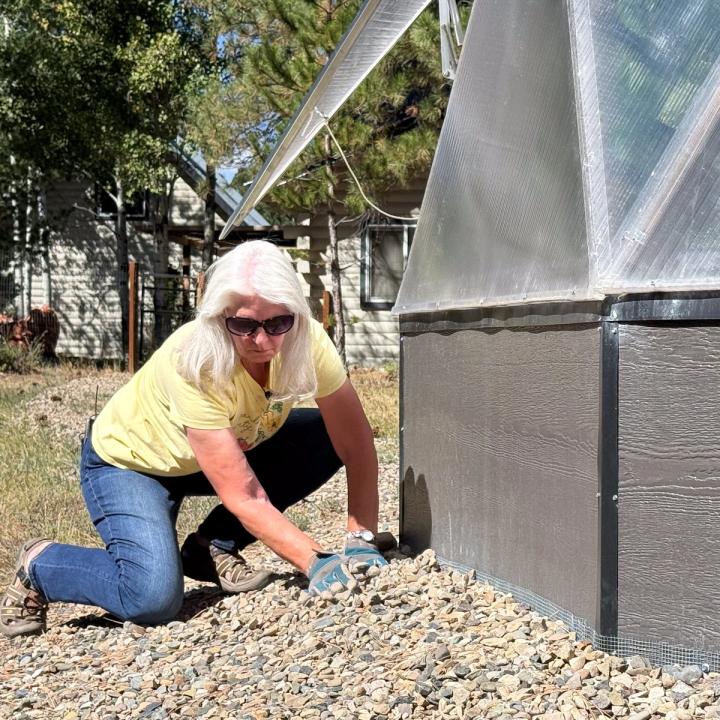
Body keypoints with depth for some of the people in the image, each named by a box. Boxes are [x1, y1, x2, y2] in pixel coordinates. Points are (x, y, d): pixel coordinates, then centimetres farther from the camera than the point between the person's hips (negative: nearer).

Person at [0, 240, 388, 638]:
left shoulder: (307, 340, -25)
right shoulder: (193, 363, -37)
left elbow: (356, 445, -19)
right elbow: (244, 498, -36)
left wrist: (361, 541, -28)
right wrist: (317, 563, -40)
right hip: (127, 462, -6)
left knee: (328, 438, -15)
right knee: (154, 597, -28)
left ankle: (212, 548, -1)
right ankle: (38, 564, 2)